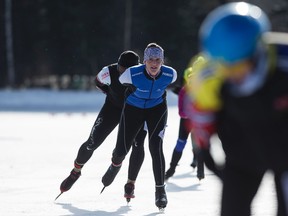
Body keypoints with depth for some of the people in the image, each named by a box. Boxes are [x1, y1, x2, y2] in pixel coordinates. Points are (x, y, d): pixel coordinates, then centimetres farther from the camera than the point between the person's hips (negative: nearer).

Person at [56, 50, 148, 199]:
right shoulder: (110, 72, -29)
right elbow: (98, 81, -3)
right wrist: (112, 93, -9)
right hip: (113, 107, 1)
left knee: (138, 145, -21)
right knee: (93, 142, -6)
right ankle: (76, 171, 21)